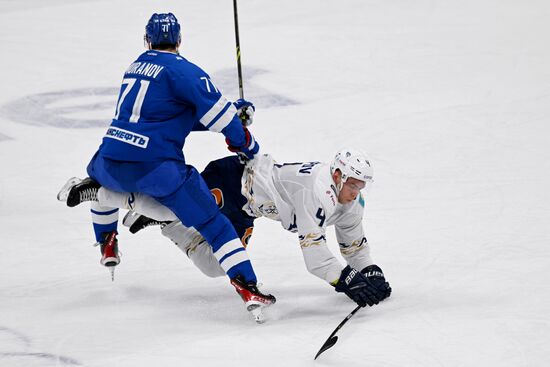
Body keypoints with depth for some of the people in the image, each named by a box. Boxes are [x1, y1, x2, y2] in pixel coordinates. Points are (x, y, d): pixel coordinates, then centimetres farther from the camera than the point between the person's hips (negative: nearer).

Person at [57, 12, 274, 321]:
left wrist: (233, 110, 23)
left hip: (111, 162, 6)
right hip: (154, 167, -6)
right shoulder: (182, 70, -3)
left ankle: (107, 245, 47)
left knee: (102, 177, 42)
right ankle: (247, 286, -15)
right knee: (212, 223, -3)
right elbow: (216, 113, -9)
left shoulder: (136, 66, 20)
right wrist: (246, 144, 7)